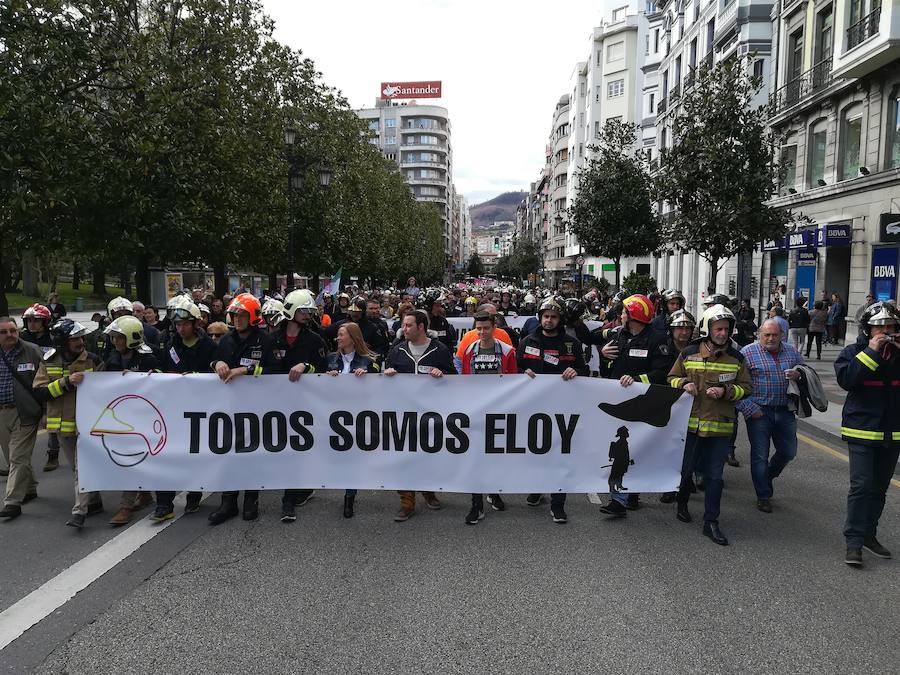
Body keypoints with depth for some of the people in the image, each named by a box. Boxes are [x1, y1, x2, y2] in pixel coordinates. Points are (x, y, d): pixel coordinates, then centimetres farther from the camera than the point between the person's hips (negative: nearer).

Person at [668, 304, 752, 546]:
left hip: (720, 426, 0)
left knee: (714, 476, 4)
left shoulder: (736, 358, 3)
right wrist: (684, 384, -9)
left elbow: (746, 387, 6)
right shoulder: (689, 353, 2)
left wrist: (725, 391, -12)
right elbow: (672, 378, 12)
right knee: (685, 469, 11)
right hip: (690, 422, 0)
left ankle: (711, 522, 13)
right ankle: (682, 503, 40)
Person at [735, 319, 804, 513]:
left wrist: (798, 374, -6)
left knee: (788, 451, 11)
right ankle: (763, 496, 15)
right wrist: (749, 409, -12)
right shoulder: (748, 352, -5)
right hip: (759, 412, -4)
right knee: (760, 455, 2)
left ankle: (767, 476, 39)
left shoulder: (792, 351, 8)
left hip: (785, 411, 4)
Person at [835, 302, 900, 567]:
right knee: (861, 486, -10)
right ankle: (854, 542, -6)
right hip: (861, 431, -5)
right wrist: (871, 352, -20)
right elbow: (846, 379, -20)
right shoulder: (854, 351, -3)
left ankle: (868, 535, 26)